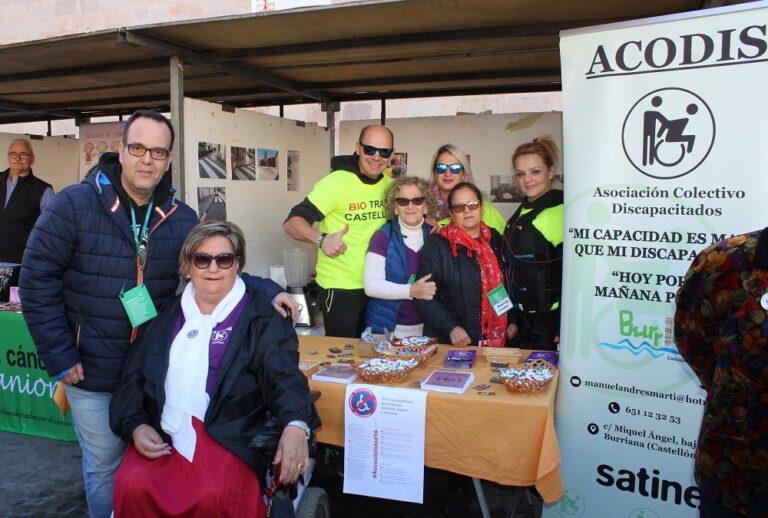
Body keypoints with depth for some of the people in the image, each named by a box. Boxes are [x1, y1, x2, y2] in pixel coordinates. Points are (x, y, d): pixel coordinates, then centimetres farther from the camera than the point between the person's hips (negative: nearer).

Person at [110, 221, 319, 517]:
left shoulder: (260, 316, 1)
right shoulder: (169, 315, 16)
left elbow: (282, 373, -12)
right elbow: (135, 376, 17)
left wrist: (295, 424, -31)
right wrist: (136, 425, -1)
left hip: (228, 436, -4)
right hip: (161, 436, 4)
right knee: (133, 487, -24)